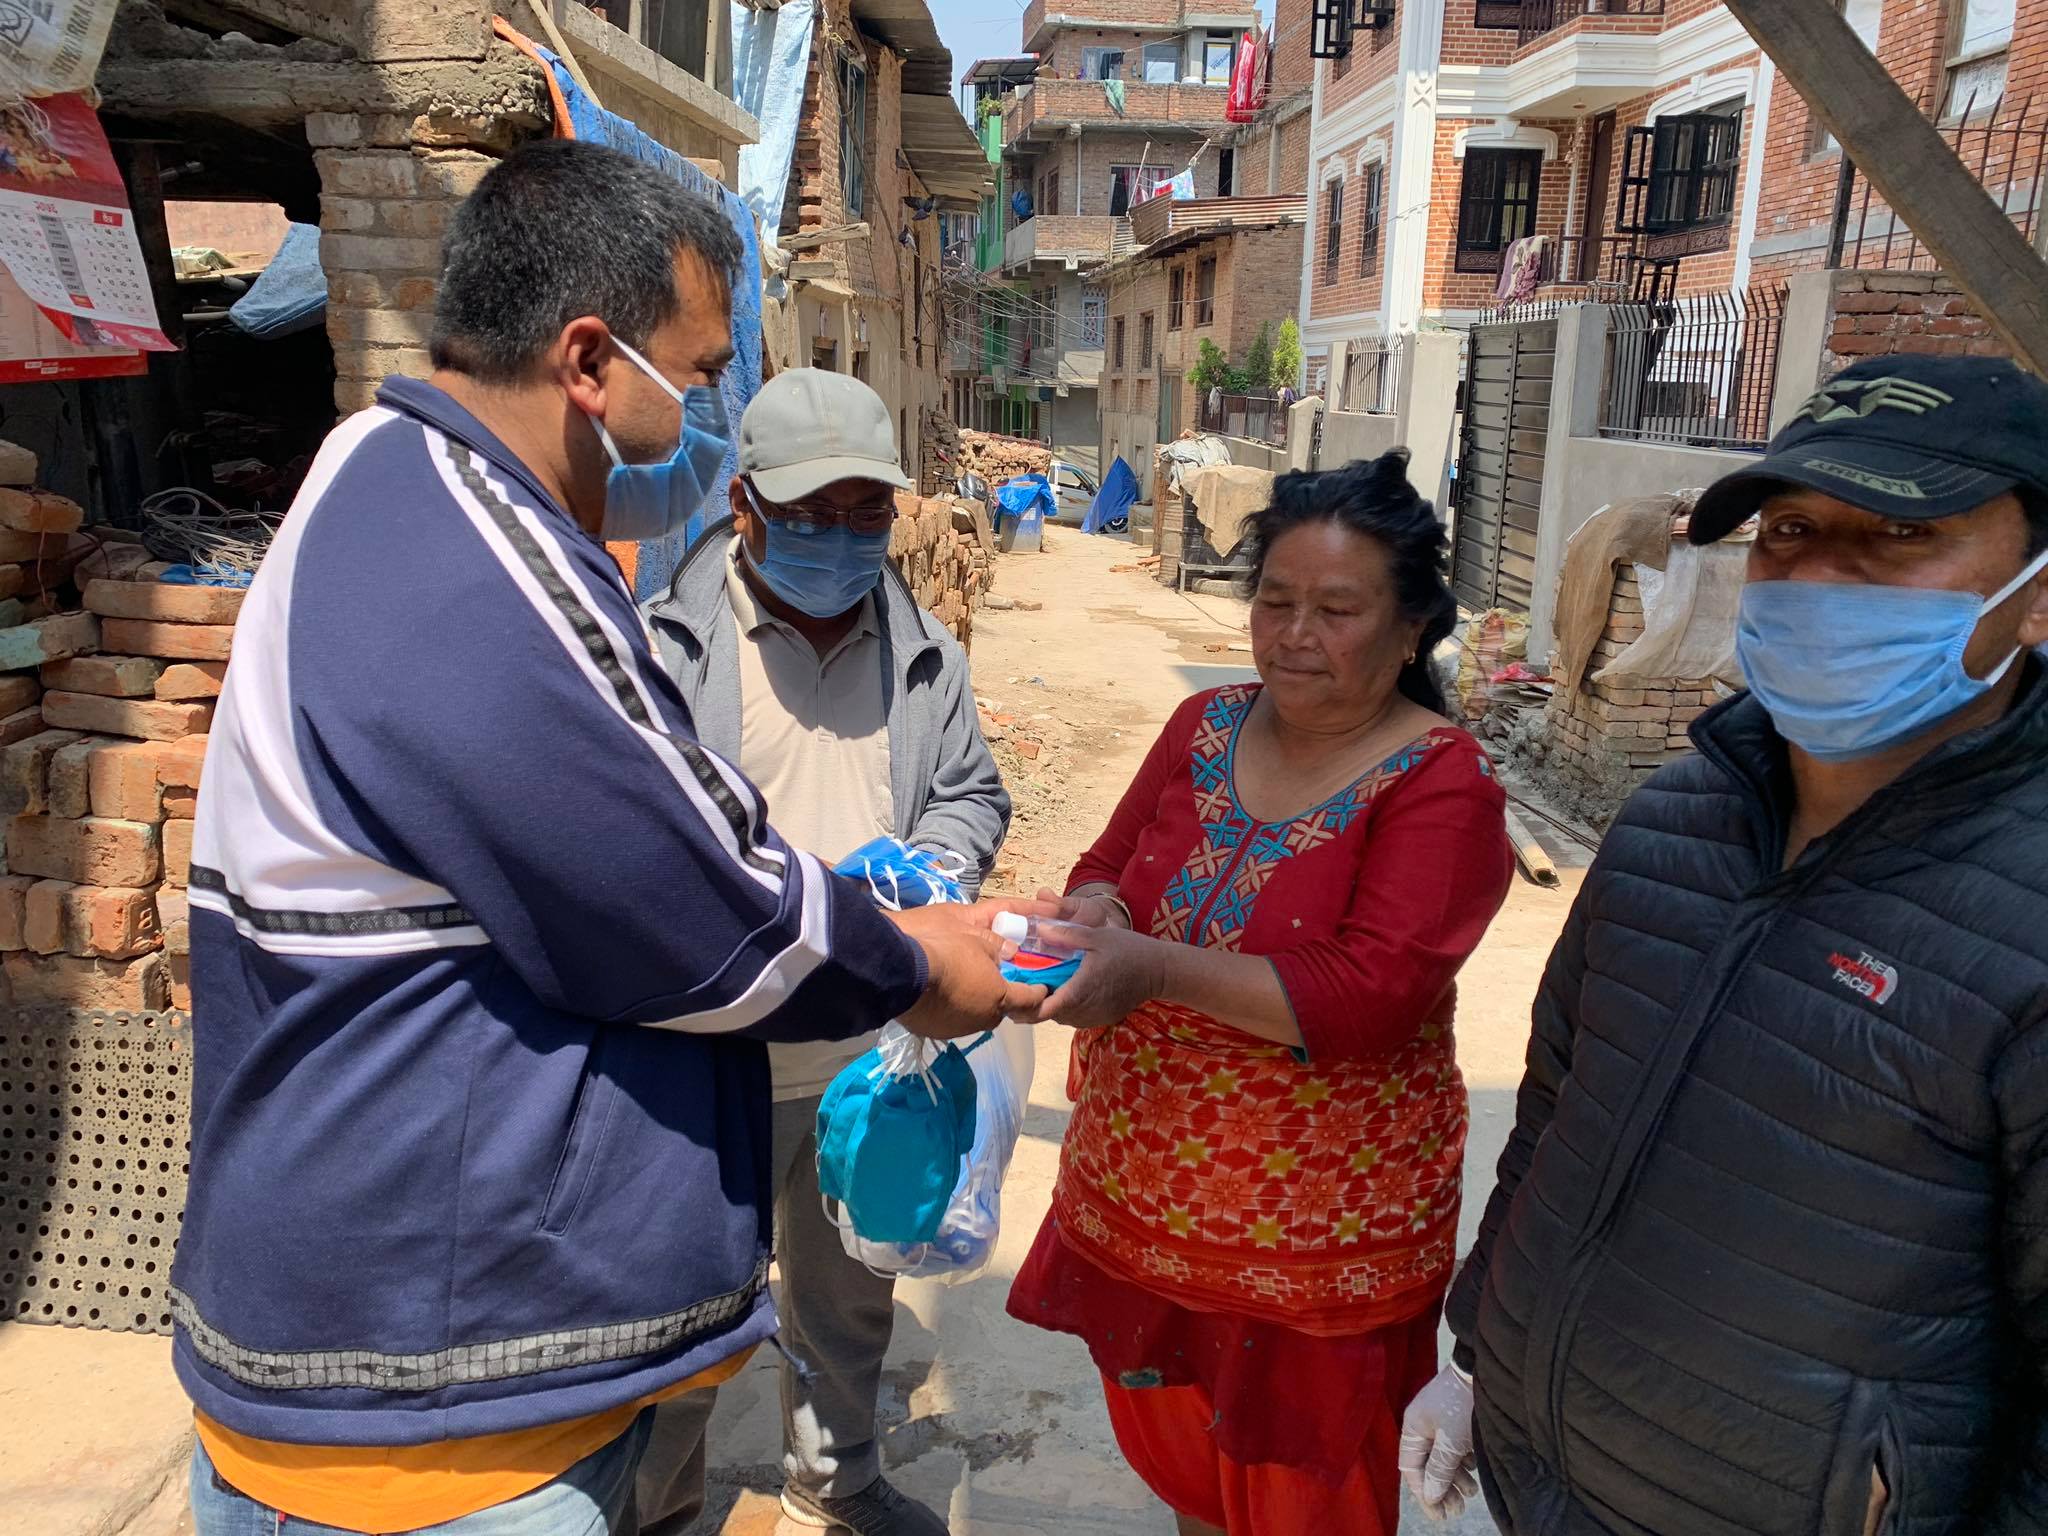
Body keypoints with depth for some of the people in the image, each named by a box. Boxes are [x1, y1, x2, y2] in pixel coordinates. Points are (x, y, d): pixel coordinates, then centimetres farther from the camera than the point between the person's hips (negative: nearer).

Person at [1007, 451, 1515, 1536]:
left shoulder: (1444, 785, -15)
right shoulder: (1206, 727, 1)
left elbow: (1372, 995, -25)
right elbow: (1105, 872, 4)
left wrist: (1155, 969, -35)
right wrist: (1091, 926, -20)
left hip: (1316, 1234, -4)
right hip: (1141, 1196, 5)